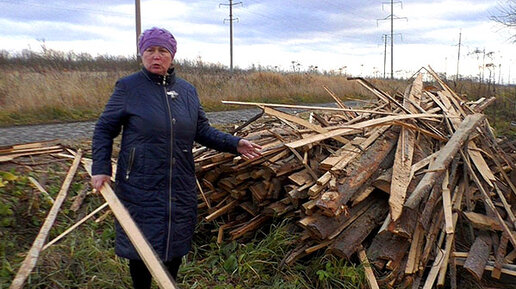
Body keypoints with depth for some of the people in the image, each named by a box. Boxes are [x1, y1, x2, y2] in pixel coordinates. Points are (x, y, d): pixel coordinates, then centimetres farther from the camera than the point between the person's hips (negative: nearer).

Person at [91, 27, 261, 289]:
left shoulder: (187, 90, 7)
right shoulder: (128, 87, -5)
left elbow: (202, 131, 9)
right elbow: (104, 129, -1)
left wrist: (235, 144, -4)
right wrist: (101, 168, -11)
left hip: (180, 188, 4)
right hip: (140, 188, -3)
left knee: (176, 246, 17)